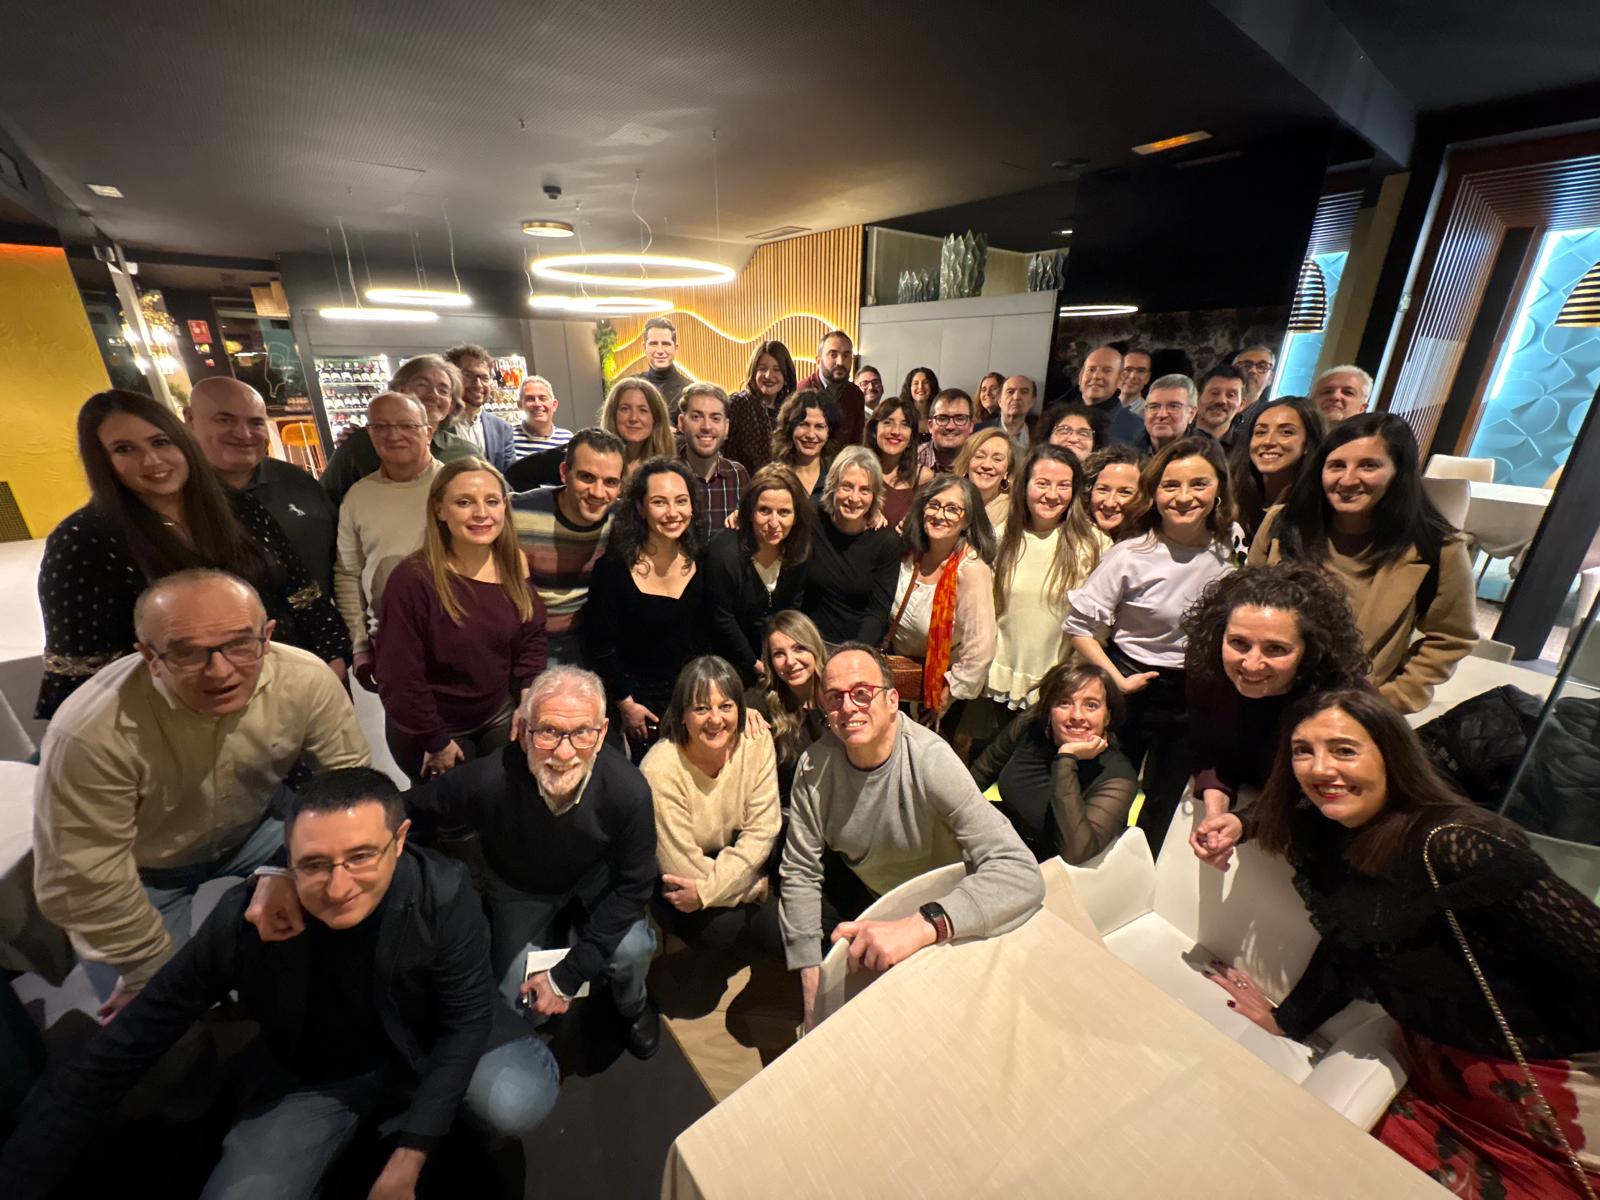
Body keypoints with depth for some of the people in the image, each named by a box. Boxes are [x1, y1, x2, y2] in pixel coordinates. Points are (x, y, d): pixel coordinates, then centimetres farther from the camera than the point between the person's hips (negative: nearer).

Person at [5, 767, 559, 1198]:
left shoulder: (445, 896, -30)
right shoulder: (242, 920, -27)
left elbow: (466, 1017, -18)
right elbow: (119, 1054, -13)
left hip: (423, 1057, 0)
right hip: (309, 1081, 0)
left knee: (517, 1103, -26)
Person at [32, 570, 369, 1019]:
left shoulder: (306, 679, -29)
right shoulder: (90, 734, -35)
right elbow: (82, 880, -23)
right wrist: (153, 969, -11)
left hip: (252, 830, 3)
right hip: (143, 871, -2)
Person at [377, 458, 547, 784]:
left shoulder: (513, 564, -9)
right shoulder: (413, 580, -26)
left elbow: (532, 638, 0)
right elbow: (399, 678, -21)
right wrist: (437, 742, -13)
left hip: (500, 714, 5)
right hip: (429, 730, -4)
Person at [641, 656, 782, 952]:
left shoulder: (756, 742, -15)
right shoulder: (660, 770, -26)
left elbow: (762, 830, -15)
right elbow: (682, 868, -21)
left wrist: (706, 890, -23)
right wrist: (754, 886, -15)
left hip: (739, 859, 3)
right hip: (679, 893, -3)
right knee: (726, 925, -30)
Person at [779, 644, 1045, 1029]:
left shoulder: (932, 761, -33)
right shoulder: (814, 765, -21)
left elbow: (1022, 874, -41)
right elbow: (800, 872, -13)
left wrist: (919, 927, -54)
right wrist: (813, 995, -17)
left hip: (935, 905, -2)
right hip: (858, 889, 3)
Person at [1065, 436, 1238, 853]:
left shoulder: (1229, 553, -4)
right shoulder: (1131, 555, -17)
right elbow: (1079, 625, -15)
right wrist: (1117, 680, -17)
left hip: (1196, 697, 4)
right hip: (1133, 690, -4)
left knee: (1165, 808, 20)